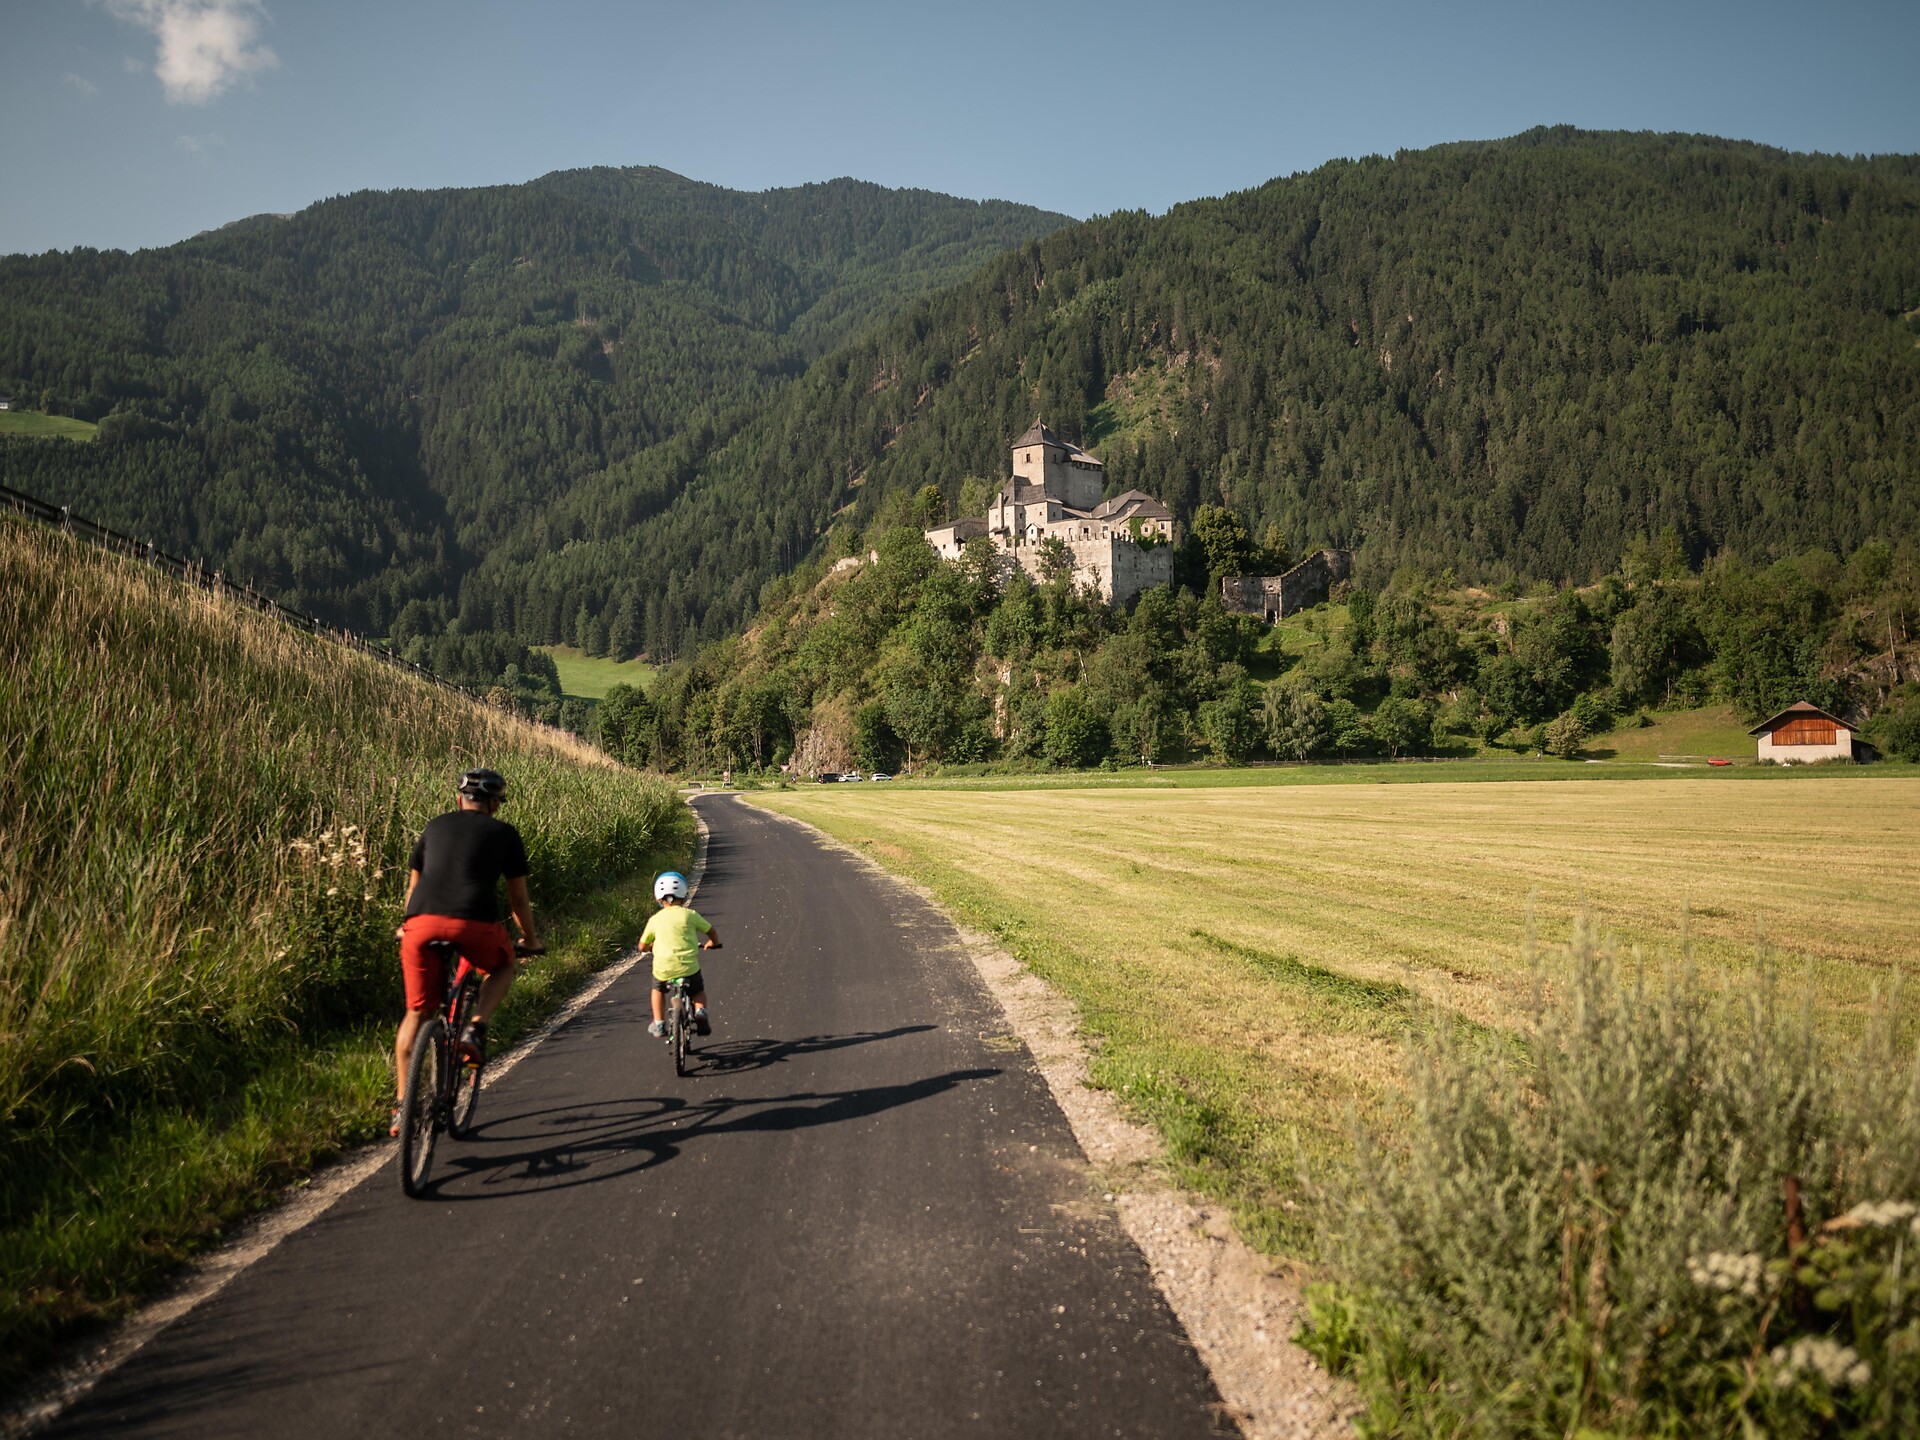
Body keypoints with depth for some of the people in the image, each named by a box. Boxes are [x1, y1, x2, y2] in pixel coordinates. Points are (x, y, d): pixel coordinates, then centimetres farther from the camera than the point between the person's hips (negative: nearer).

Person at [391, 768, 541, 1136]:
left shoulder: (436, 826, 25)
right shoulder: (503, 833, 17)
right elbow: (518, 896, 22)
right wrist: (529, 939, 37)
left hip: (422, 922, 3)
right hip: (475, 925, -2)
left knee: (417, 1012, 16)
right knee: (503, 966, 30)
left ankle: (403, 1105, 14)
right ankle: (475, 1028, 5)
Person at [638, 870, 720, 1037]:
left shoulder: (655, 919, 5)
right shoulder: (690, 914, 2)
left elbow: (642, 946, 12)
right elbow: (712, 932, 8)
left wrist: (652, 946, 36)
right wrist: (713, 943, 31)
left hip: (663, 970, 1)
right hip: (689, 968, -1)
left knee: (658, 990, 34)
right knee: (699, 991, 27)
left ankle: (659, 1024, 26)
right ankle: (700, 1011, -1)